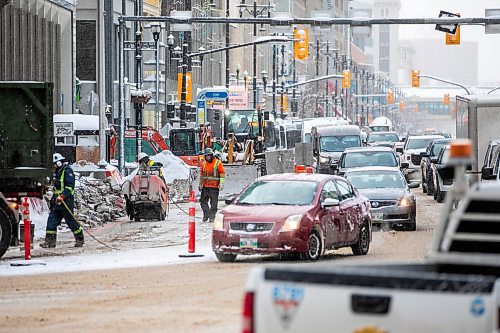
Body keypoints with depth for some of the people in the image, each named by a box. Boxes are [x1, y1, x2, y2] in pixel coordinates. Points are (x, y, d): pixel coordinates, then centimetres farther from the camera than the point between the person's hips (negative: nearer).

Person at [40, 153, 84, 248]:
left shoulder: (67, 171, -9)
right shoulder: (59, 173, 21)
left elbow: (70, 186, -19)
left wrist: (62, 196, -27)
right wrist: (53, 199, 27)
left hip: (66, 202, -9)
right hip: (57, 203, 9)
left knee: (71, 221, -3)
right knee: (51, 221, 1)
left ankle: (80, 239, 9)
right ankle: (50, 241, 1)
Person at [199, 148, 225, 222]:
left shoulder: (218, 163, -3)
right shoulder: (204, 164, 13)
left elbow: (222, 174, -4)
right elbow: (201, 174, 21)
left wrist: (221, 184, -12)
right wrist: (200, 184, 20)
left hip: (214, 186, -5)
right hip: (205, 186, 5)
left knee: (213, 203, -1)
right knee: (203, 201, 3)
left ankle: (212, 217, 6)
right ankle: (206, 214, 17)